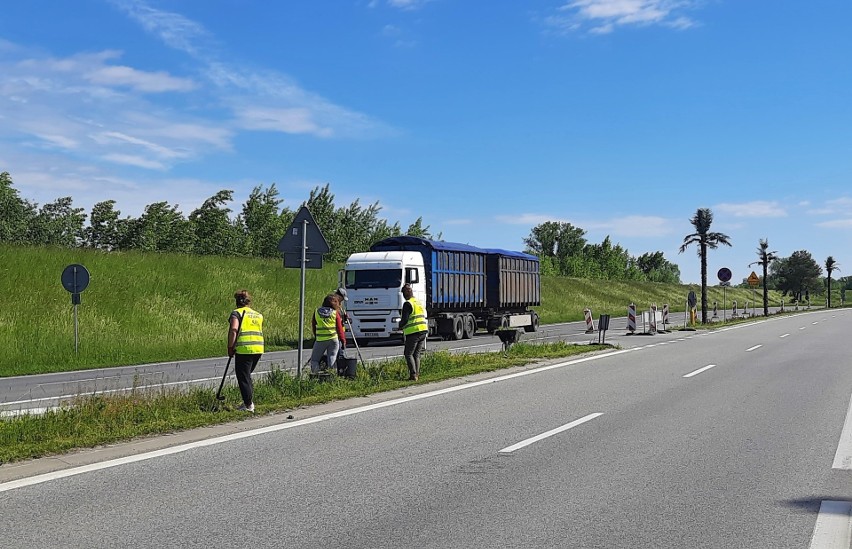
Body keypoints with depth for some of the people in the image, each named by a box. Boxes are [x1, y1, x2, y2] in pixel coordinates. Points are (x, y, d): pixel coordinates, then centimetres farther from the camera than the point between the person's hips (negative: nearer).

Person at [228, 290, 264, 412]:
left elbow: (233, 330, -13)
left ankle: (248, 405, 2)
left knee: (243, 377, 3)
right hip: (259, 348, 6)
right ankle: (250, 401, 22)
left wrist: (230, 348, -8)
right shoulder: (258, 315, 20)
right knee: (247, 375, 22)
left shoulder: (237, 312, 1)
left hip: (244, 348, -6)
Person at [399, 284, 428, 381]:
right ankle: (417, 374, 7)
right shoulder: (419, 303, 18)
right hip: (424, 331, 8)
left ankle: (413, 375, -9)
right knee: (416, 354, 13)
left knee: (408, 354, 0)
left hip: (413, 332, -8)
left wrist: (400, 325, 7)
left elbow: (405, 319, -14)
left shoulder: (407, 304, -8)